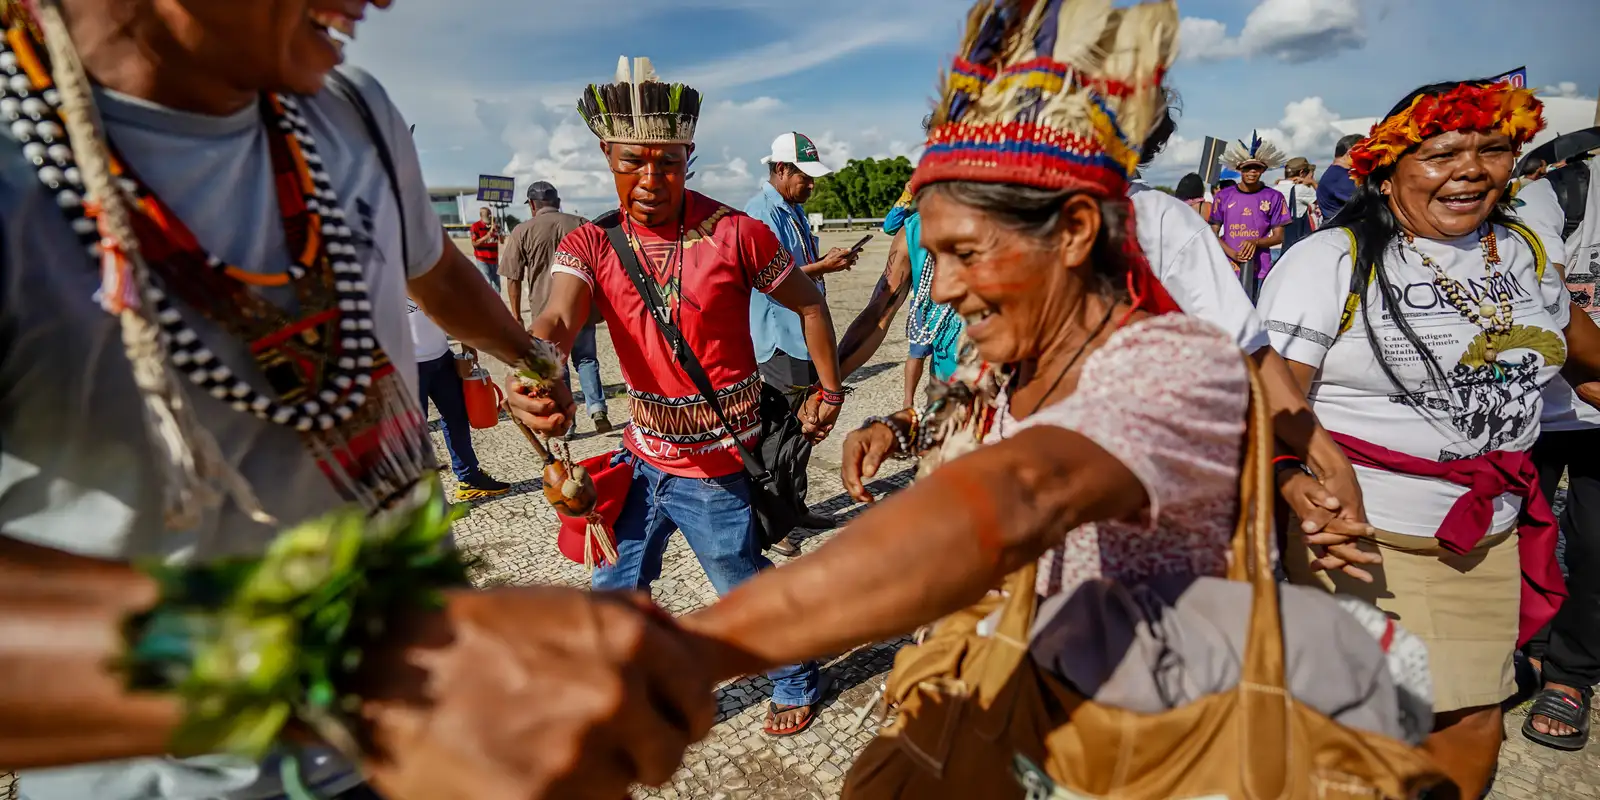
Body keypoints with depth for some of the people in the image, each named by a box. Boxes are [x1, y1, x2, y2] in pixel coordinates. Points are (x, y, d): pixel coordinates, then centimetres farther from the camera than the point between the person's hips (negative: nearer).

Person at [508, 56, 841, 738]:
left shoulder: (734, 233, -14)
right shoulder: (591, 244, -5)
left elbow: (808, 303, -1)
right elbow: (556, 318, -25)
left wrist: (830, 389, 2)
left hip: (715, 467, -4)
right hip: (640, 457, 4)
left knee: (748, 592, 13)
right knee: (615, 592, 17)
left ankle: (796, 684, 42)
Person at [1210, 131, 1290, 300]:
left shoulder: (1273, 197, 2)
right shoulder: (1224, 196, 4)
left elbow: (1279, 236, 5)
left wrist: (1256, 242, -16)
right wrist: (1232, 253, -11)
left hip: (1260, 271, 0)